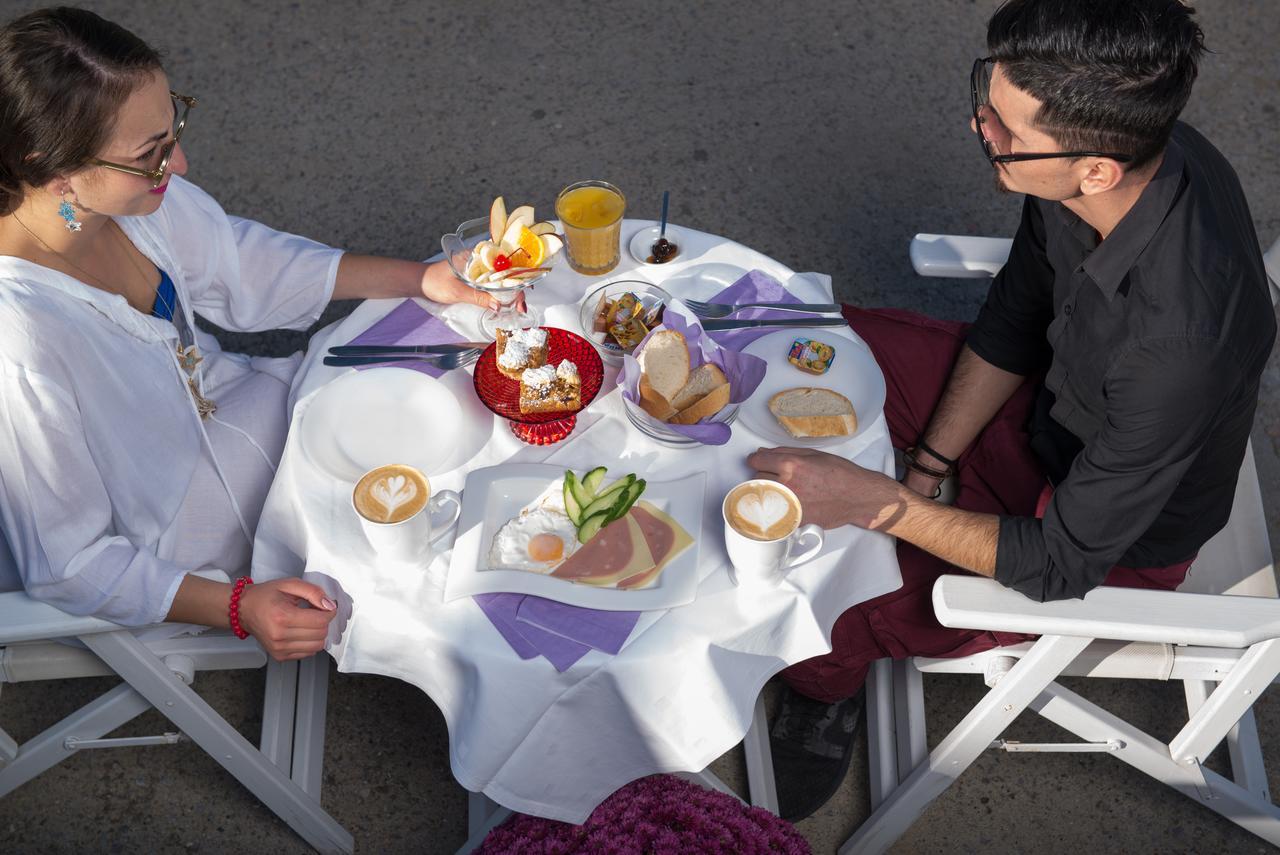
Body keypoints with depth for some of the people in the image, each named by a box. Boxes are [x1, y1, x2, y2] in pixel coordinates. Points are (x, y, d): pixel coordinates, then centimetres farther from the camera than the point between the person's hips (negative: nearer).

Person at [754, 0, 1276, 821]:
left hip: (1112, 546, -7)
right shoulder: (1124, 142, -22)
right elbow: (1011, 322, -3)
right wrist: (925, 472, -5)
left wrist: (880, 502, -33)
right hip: (1050, 402, 7)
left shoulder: (1184, 343, -44)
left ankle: (827, 690, 24)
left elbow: (1061, 565, -30)